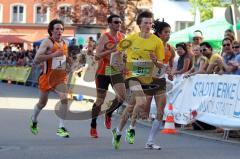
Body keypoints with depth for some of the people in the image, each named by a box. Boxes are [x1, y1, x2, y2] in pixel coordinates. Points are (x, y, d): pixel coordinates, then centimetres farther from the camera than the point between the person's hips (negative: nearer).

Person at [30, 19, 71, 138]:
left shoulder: (65, 43, 7)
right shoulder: (47, 42, -12)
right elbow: (36, 60, -22)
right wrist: (53, 54, -28)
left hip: (61, 77, 4)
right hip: (47, 77, -4)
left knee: (64, 99, -19)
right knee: (42, 103, 14)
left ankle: (61, 128, -15)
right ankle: (33, 121, 43)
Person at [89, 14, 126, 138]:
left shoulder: (122, 36, 6)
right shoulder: (104, 37, -11)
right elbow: (97, 56, -18)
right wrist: (111, 50, -29)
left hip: (116, 71, 4)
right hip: (103, 72, -4)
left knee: (122, 96, -16)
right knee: (100, 100, 4)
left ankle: (109, 114, 13)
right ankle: (93, 126, 20)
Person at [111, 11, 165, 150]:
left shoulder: (157, 41, -3)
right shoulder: (131, 39, -4)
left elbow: (161, 65, 0)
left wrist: (155, 61, -21)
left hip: (148, 79, 3)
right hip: (132, 76, -3)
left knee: (131, 106, 12)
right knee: (142, 102, -25)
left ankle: (118, 132, 30)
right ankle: (131, 129, -5)